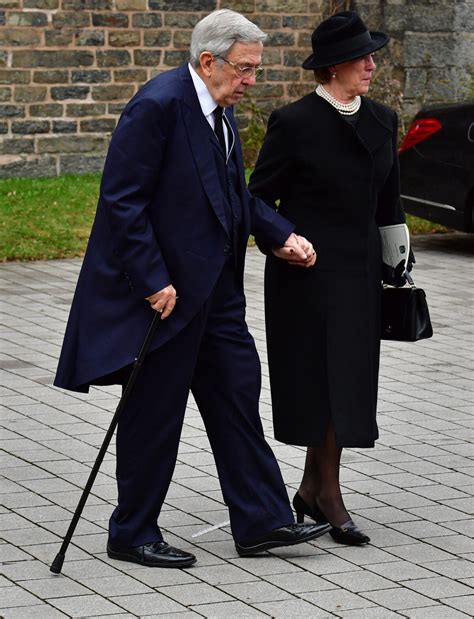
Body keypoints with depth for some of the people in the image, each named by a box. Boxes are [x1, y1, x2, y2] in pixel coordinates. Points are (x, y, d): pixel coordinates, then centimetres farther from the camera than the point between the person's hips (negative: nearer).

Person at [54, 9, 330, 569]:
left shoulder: (220, 110, 8)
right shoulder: (158, 106, -20)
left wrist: (281, 236, 5)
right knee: (154, 413, 2)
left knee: (237, 395, 11)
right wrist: (154, 282, -23)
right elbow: (121, 200, -22)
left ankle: (260, 521, 18)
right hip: (164, 289, -9)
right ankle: (131, 534, 15)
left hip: (213, 286, 9)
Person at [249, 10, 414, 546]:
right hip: (308, 277, -6)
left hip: (359, 274, 6)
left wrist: (397, 267, 15)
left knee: (347, 379, 7)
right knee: (322, 381, -2)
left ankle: (312, 490, 18)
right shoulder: (293, 123, -10)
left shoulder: (381, 121, 8)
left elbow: (388, 201, 16)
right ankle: (328, 496, 6)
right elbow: (259, 199, -4)